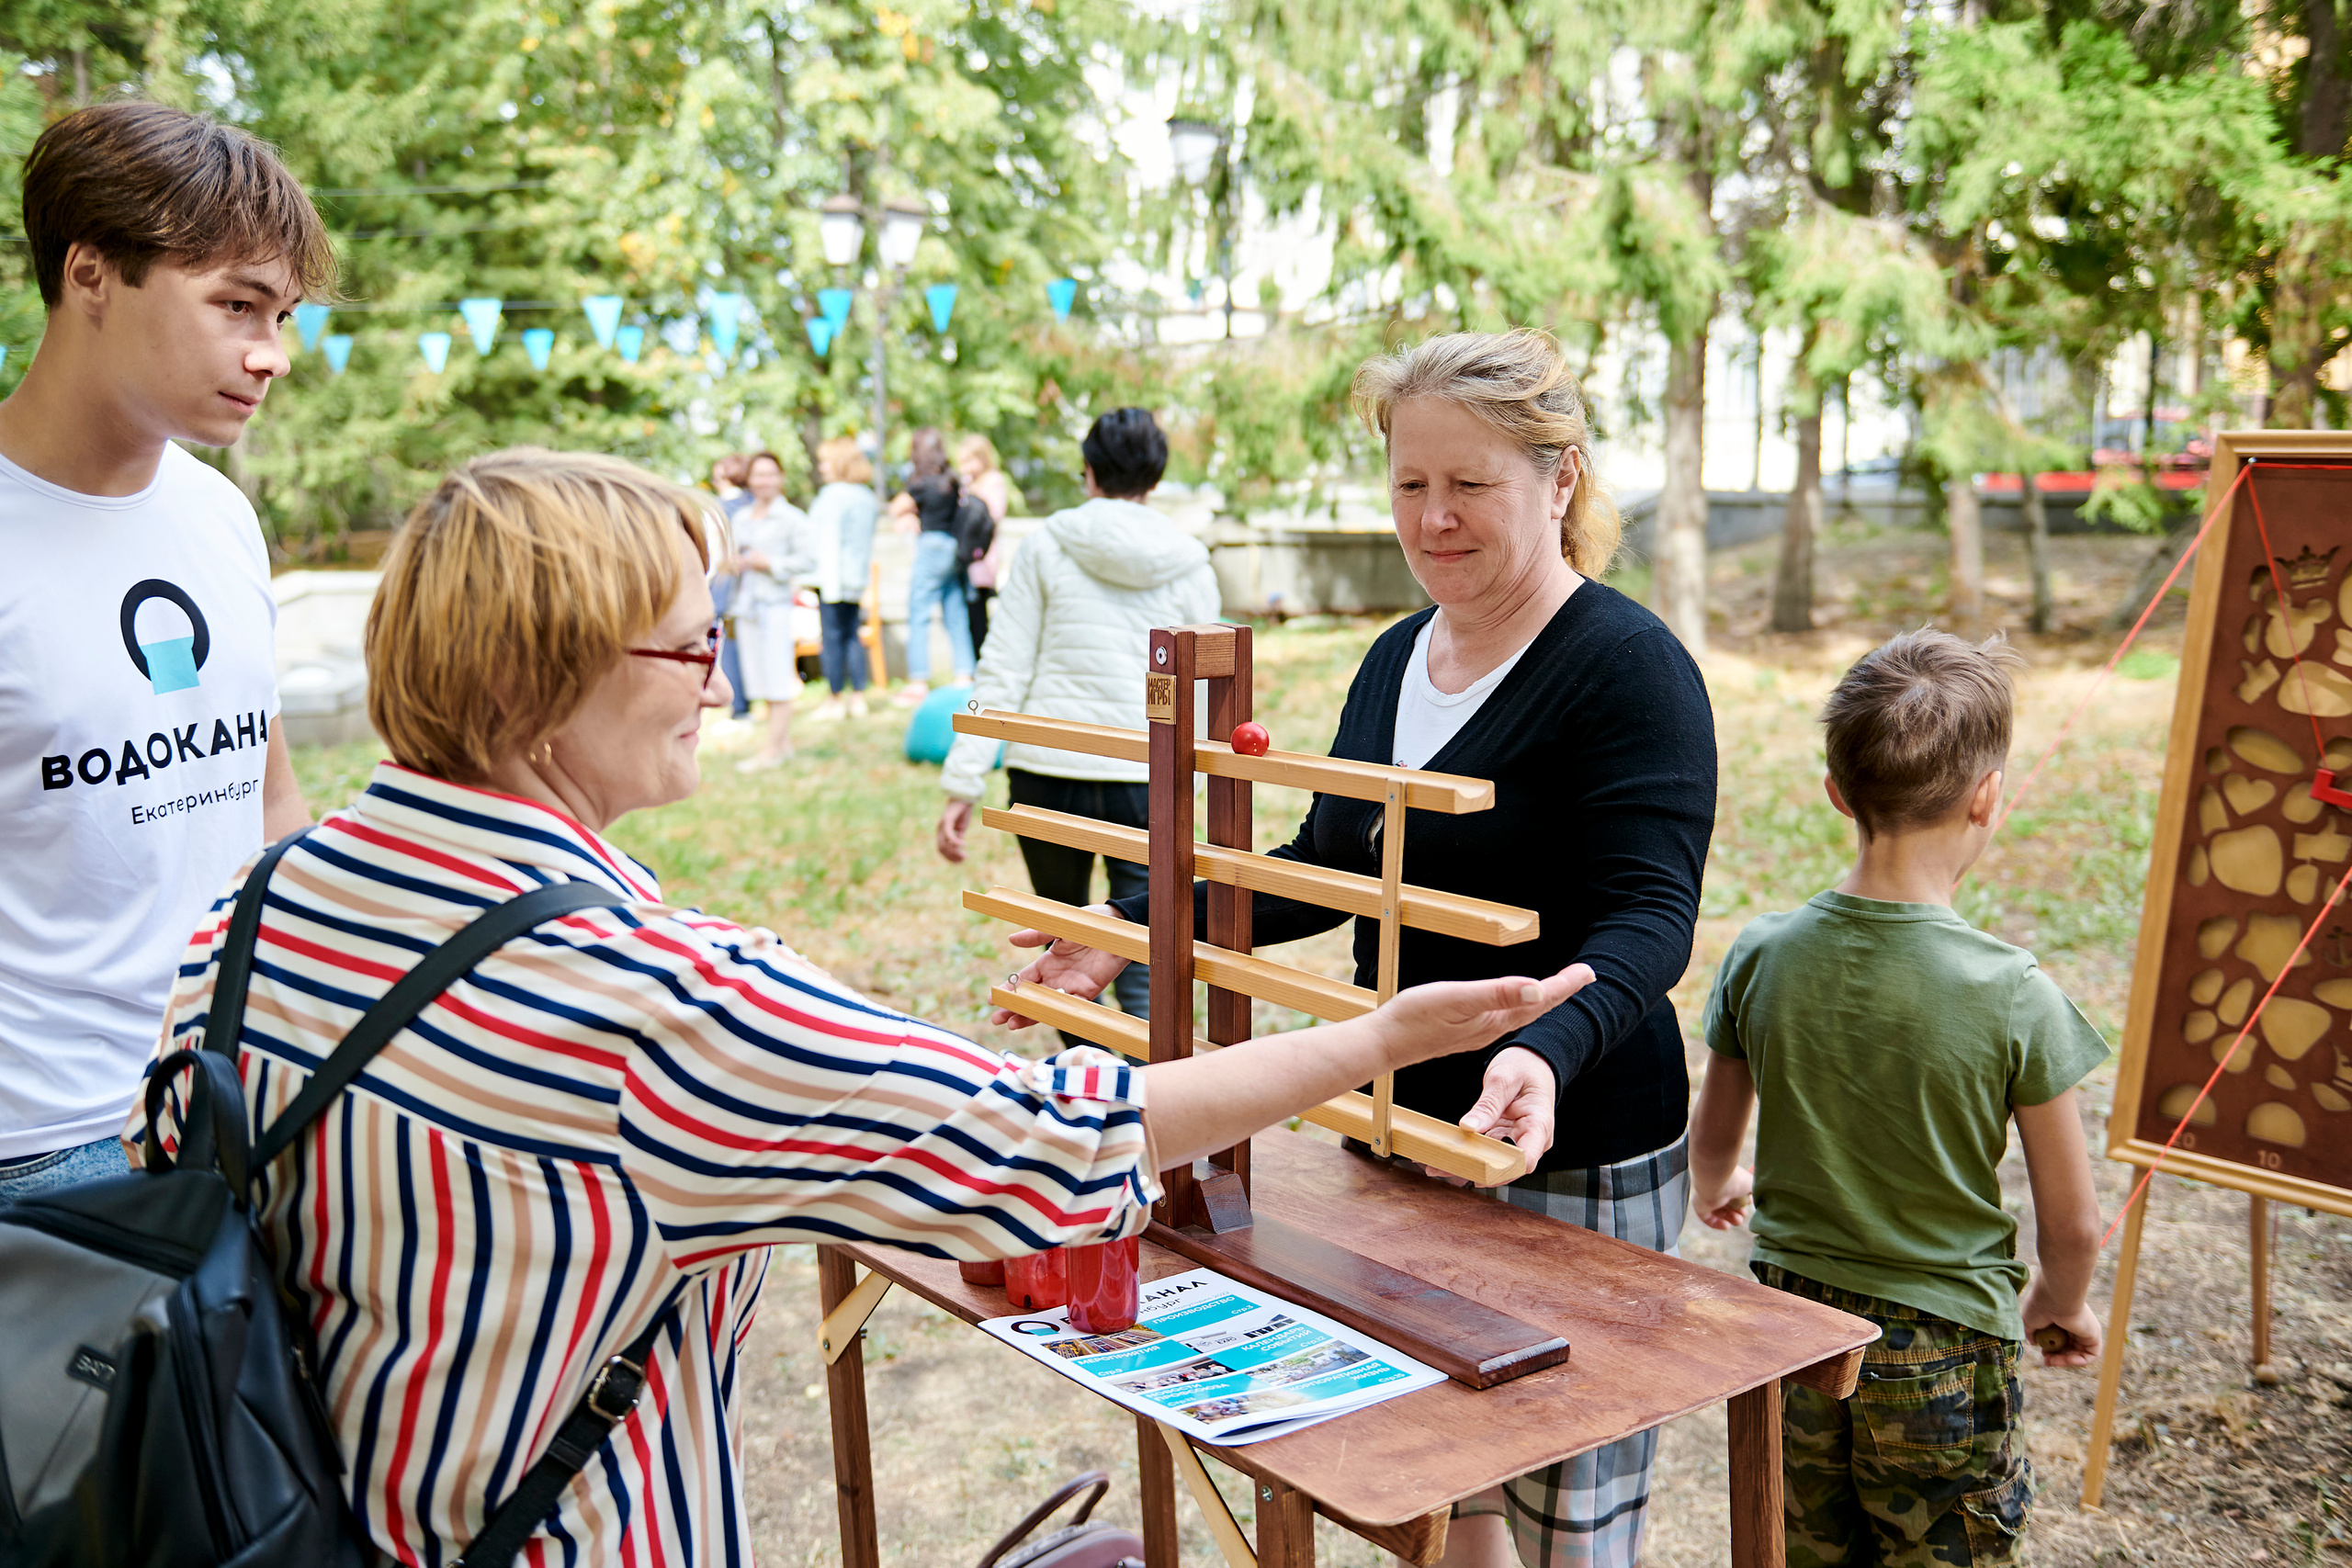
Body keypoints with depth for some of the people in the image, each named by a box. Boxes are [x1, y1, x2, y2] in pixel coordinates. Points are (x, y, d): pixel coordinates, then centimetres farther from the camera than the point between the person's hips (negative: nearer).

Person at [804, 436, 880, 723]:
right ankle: (858, 699, 12)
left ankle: (834, 701, 3)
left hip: (833, 576, -8)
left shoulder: (833, 494, -12)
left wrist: (829, 583, -14)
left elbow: (828, 540, -13)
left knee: (833, 637, -2)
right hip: (858, 576, 8)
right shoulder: (867, 496, 13)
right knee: (852, 636, 12)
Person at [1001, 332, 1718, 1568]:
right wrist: (1145, 931, 5)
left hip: (1570, 1158, -7)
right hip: (1392, 1136, 7)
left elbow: (1646, 920, -24)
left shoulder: (1629, 668, -16)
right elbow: (1330, 867, 16)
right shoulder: (1396, 657, 9)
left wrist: (1546, 1052, -44)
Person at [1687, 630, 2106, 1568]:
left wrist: (1714, 1189, 30)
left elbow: (1711, 1142, 6)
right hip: (1945, 1348, -3)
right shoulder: (2014, 995, -19)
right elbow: (2071, 1223, -9)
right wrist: (2060, 1302, 13)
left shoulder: (1761, 956, -10)